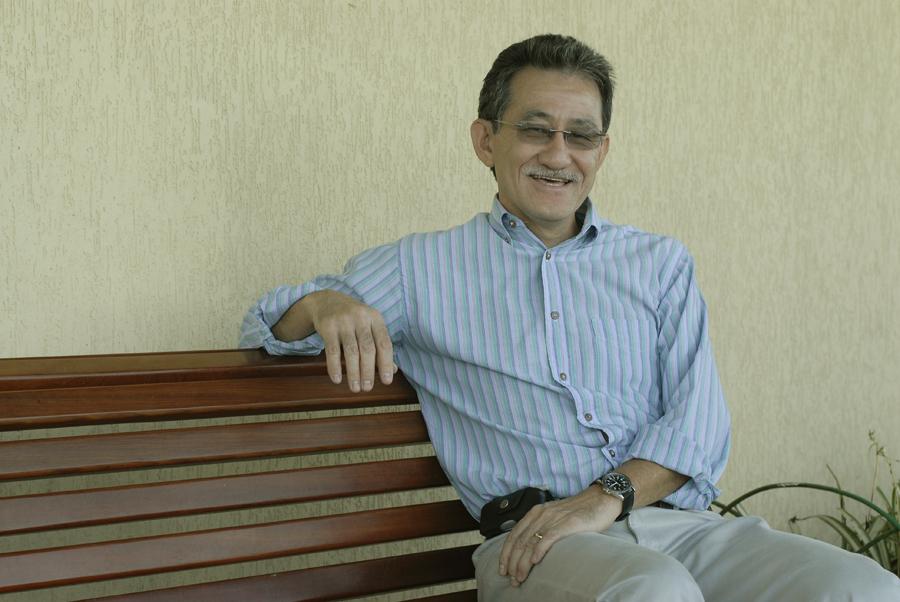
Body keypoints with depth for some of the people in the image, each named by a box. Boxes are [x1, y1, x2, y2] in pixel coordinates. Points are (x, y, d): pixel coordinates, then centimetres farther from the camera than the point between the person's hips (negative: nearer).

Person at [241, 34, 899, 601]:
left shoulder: (661, 264, 20)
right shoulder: (424, 267, 15)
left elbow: (700, 423, 8)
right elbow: (266, 325, 14)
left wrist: (609, 494, -12)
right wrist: (326, 304, -12)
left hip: (678, 521, 4)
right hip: (537, 539, -4)